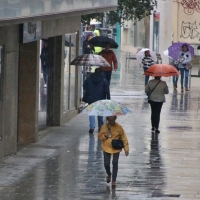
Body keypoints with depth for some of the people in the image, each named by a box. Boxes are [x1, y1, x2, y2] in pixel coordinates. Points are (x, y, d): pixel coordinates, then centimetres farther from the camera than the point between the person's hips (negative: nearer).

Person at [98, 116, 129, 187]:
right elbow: (99, 136, 5)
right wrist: (105, 136, -17)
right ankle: (109, 174, 31)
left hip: (116, 149, -1)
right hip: (106, 148, 1)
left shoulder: (119, 127, -6)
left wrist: (126, 148, -5)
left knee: (115, 163, -5)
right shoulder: (104, 127, -3)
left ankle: (114, 180, 5)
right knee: (106, 163, -1)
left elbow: (124, 138, -1)